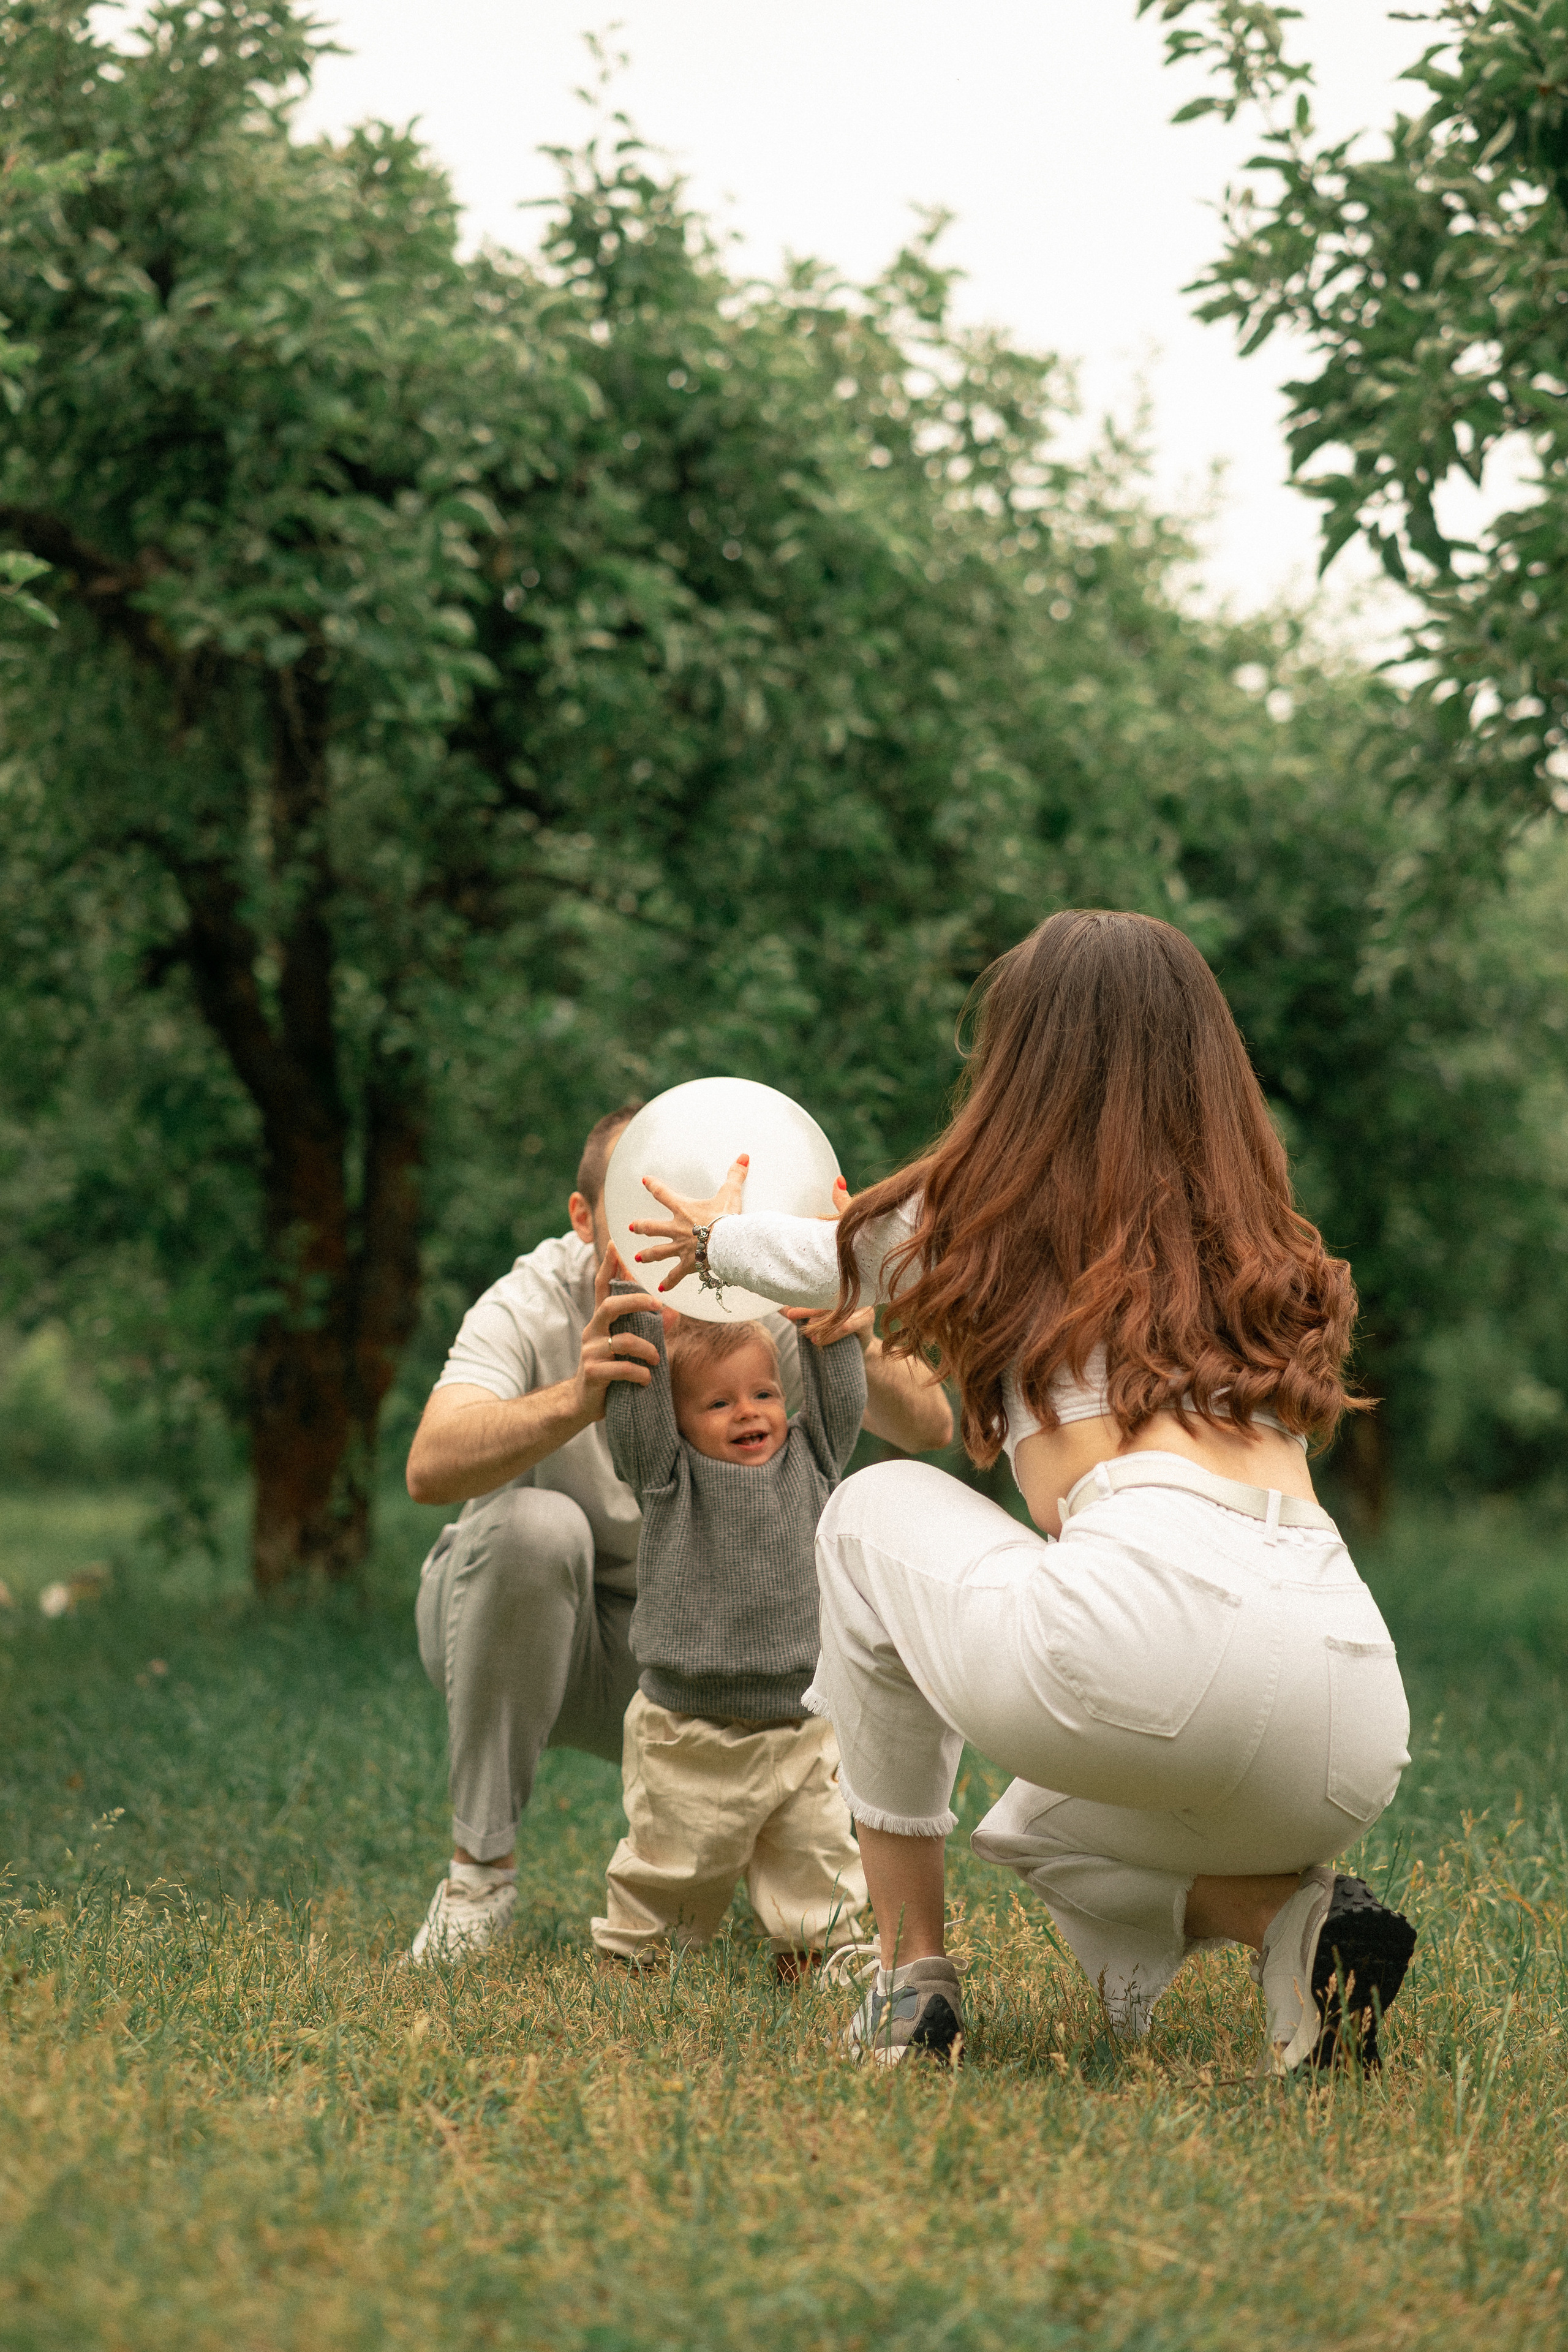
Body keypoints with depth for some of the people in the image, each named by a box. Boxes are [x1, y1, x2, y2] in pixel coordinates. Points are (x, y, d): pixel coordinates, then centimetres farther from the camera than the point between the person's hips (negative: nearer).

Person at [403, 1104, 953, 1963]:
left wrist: (860, 1351, -46)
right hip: (518, 1632, -1)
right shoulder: (532, 1305, -22)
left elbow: (929, 1427, -23)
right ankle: (481, 1862, -20)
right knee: (532, 1524, -35)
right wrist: (574, 1401, -59)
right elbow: (431, 1468, -40)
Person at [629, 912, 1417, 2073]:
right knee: (1035, 1833, 37)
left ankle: (913, 1975, 19)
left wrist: (718, 1239, 61)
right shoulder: (1259, 1234, 27)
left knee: (876, 1510, 25)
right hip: (1356, 1731, 6)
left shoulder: (987, 1211, 15)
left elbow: (824, 1257, 38)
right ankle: (1290, 1915, 6)